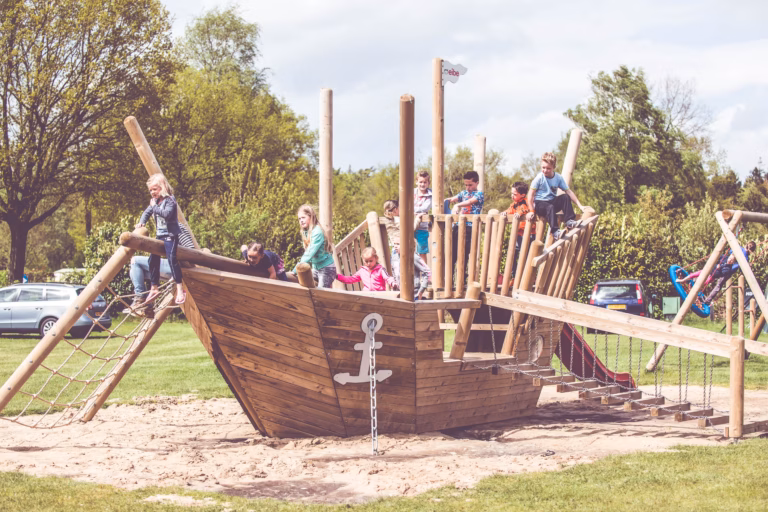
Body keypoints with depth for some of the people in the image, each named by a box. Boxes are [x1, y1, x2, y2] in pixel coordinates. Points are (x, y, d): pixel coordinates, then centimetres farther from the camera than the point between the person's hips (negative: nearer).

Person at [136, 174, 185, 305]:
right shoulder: (155, 201, 11)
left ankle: (180, 289, -20)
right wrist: (141, 222, 1)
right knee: (153, 259, 8)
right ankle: (154, 288, 21)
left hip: (170, 234, -9)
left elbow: (167, 214, -27)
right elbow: (147, 212, 18)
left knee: (171, 258, -21)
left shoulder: (170, 200, -14)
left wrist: (155, 207, -21)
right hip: (160, 235, 9)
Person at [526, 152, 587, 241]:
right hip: (539, 203, -5)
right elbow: (531, 194, -11)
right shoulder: (539, 178, -12)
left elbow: (569, 192, 1)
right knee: (550, 208, -36)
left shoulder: (558, 178, -1)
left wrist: (580, 206, -4)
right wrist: (531, 211, -16)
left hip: (552, 202, 5)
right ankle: (555, 232, -44)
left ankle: (569, 221, -19)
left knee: (566, 197, -19)